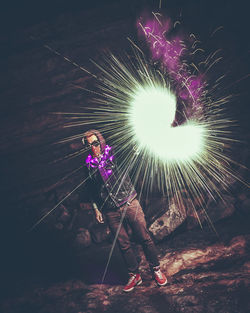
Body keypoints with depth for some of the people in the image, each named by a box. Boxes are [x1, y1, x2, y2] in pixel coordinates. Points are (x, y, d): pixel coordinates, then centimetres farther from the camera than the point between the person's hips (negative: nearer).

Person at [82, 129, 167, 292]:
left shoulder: (113, 154, -1)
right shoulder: (89, 165, 7)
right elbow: (93, 190, 18)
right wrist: (96, 208, 15)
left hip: (129, 203, -2)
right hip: (111, 212, 2)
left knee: (145, 238, 1)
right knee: (124, 244, 7)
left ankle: (156, 269, 18)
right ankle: (134, 275, 21)